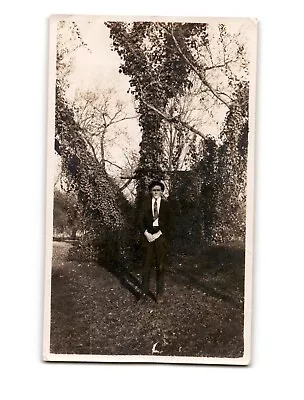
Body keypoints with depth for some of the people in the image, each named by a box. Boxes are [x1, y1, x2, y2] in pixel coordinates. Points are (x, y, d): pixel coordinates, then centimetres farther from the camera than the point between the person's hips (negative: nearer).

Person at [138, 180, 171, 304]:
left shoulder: (166, 205, 5)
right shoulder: (145, 203, 6)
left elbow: (167, 223, 0)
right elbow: (141, 220, 3)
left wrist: (158, 234, -10)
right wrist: (146, 233, -10)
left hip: (161, 237, 0)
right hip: (148, 236, 0)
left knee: (161, 266, 2)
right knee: (147, 265, 0)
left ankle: (160, 293, 9)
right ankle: (144, 292, 6)